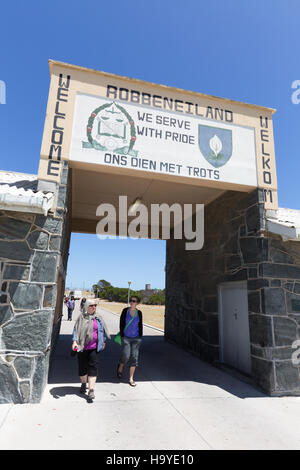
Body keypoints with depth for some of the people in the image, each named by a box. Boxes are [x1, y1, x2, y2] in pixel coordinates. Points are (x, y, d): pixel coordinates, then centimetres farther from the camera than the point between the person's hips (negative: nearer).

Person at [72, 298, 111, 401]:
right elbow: (76, 329, -5)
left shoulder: (98, 317, 4)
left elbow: (103, 329, 15)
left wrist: (103, 341, 18)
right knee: (82, 366, 13)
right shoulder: (81, 317, -4)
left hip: (94, 347, 1)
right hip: (82, 346, -1)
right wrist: (74, 341, -17)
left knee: (93, 366, -5)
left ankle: (91, 390, -1)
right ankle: (83, 384, 36)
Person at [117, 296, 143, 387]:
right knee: (126, 356, -6)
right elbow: (121, 324, -1)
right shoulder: (125, 311, -4)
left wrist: (140, 337, 7)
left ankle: (131, 379, 16)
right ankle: (120, 368, 28)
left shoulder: (139, 312, 3)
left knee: (134, 357, 2)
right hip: (126, 337, -2)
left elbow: (140, 325, 11)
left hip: (136, 338, 2)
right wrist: (122, 336, -4)